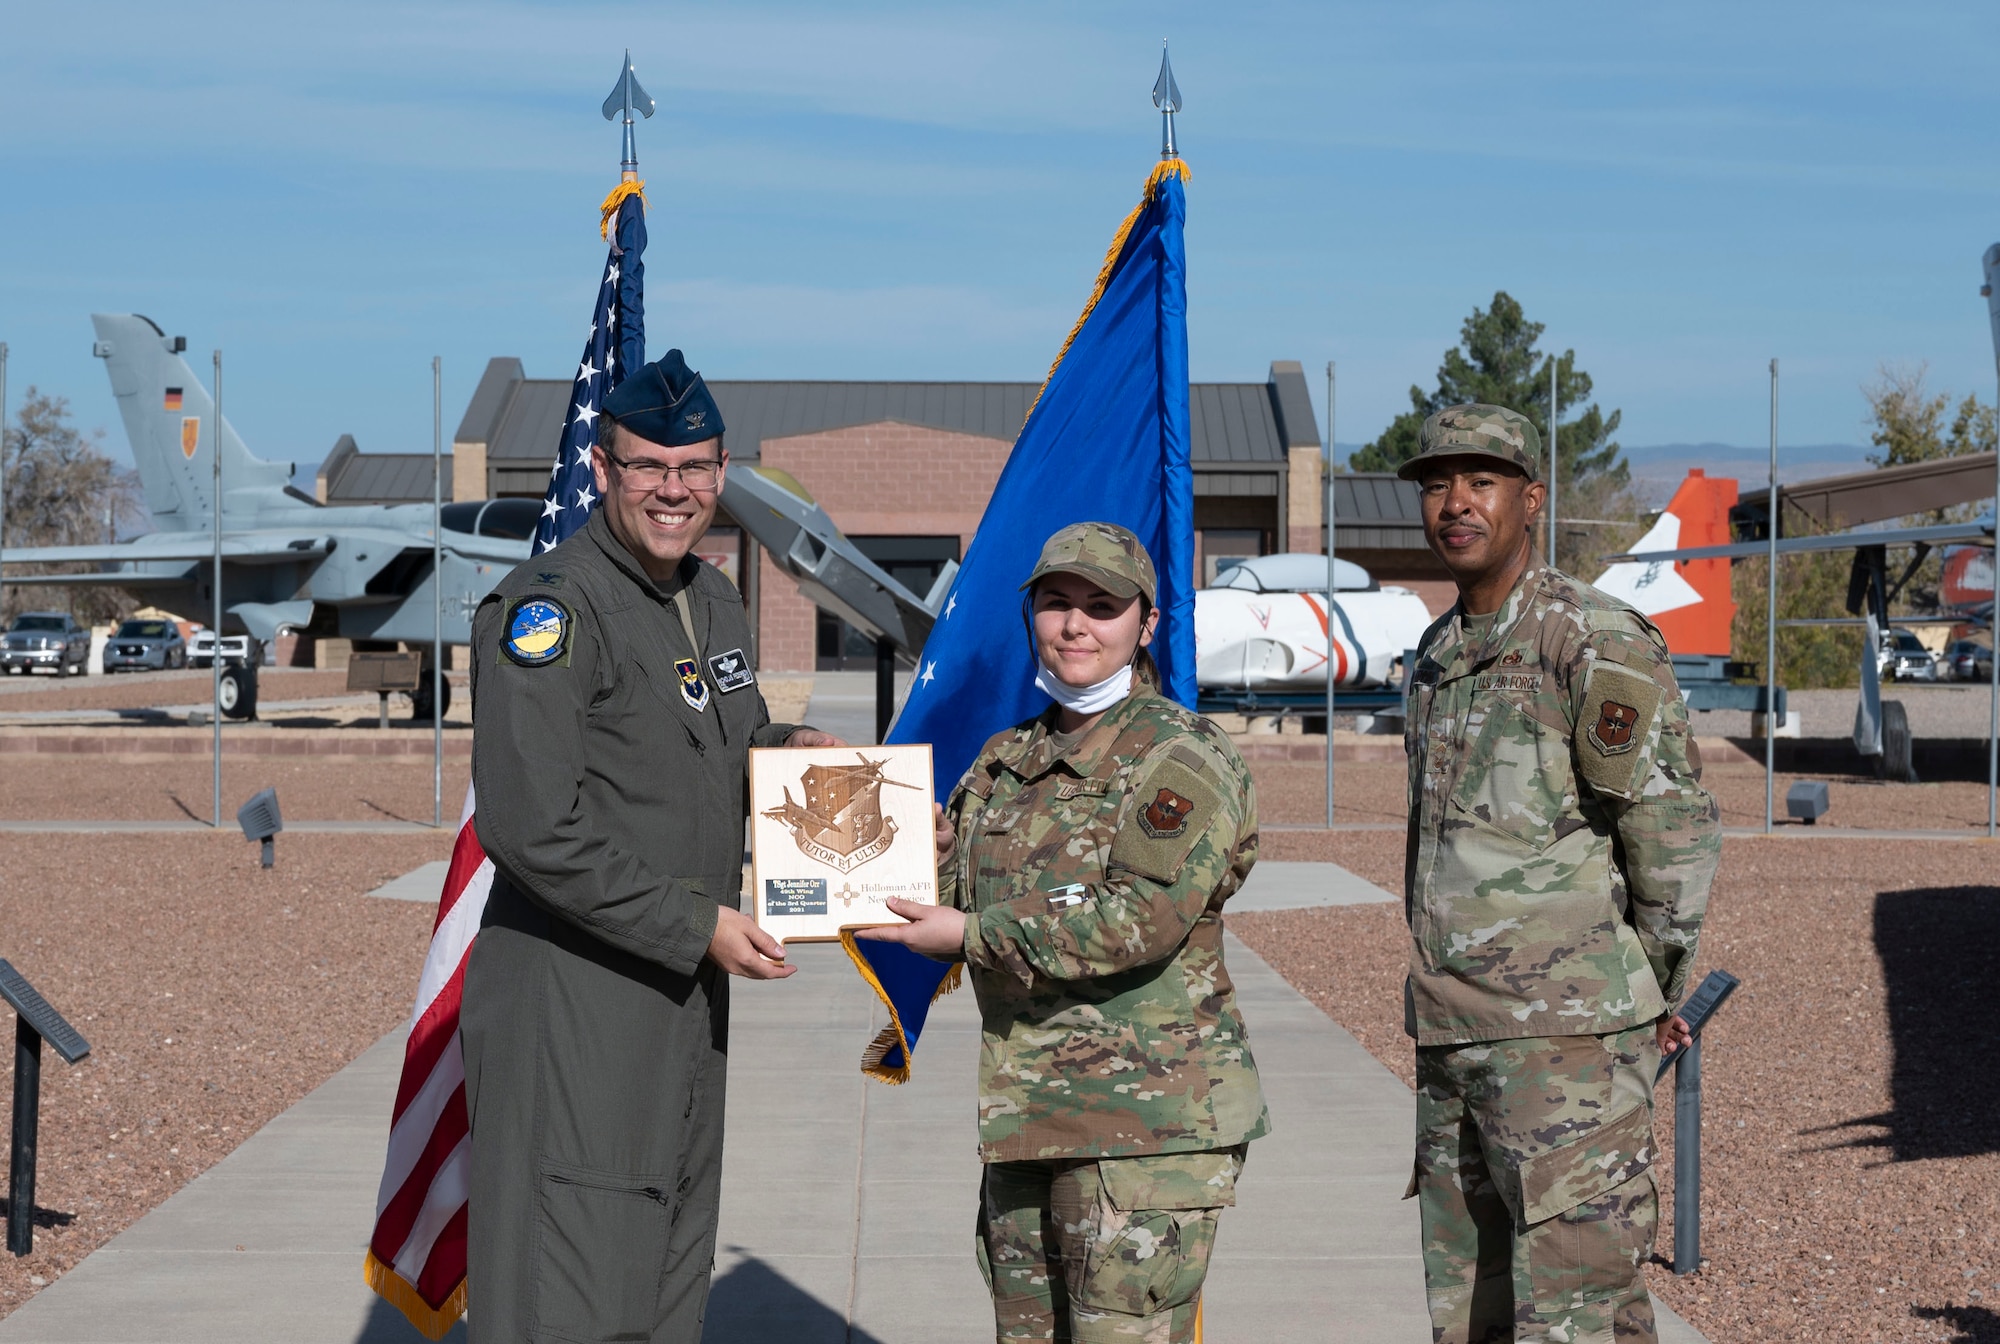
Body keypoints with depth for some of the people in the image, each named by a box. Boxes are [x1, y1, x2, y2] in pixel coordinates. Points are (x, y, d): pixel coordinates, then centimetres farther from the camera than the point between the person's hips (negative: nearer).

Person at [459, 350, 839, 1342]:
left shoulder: (714, 602, 13)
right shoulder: (549, 607, -15)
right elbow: (530, 823, -22)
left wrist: (785, 747, 5)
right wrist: (696, 924, -19)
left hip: (685, 997, 9)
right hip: (570, 1006, -9)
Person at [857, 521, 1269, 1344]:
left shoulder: (1182, 760, -9)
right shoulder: (1010, 761, 16)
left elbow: (1141, 919, -21)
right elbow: (958, 890, 16)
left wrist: (973, 935, -18)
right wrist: (927, 846, -6)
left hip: (1147, 1117, -8)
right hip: (1024, 1115, 8)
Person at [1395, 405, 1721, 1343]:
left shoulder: (1597, 642, -11)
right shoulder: (1439, 654, 15)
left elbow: (1677, 832, -12)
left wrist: (1652, 996, -3)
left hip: (1566, 1035, -8)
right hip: (1453, 1039, 8)